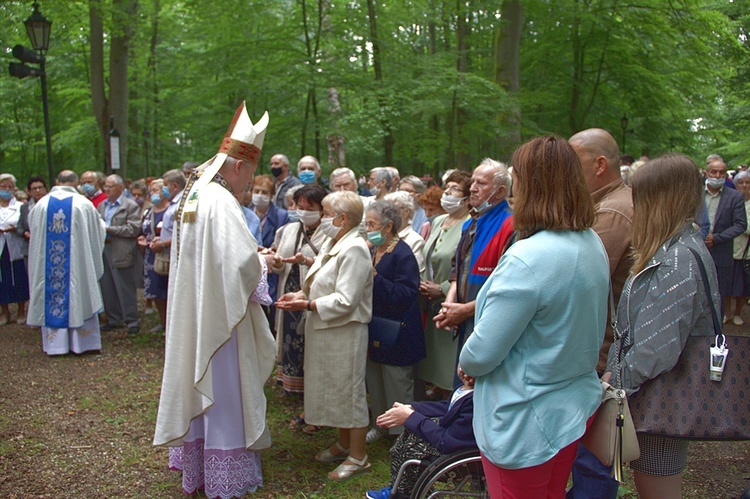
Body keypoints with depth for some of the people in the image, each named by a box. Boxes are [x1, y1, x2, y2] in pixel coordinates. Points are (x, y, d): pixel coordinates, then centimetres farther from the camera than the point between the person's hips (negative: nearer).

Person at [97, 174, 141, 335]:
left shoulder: (131, 206, -3)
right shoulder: (101, 206, 17)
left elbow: (134, 229, -12)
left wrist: (110, 229, -15)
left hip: (122, 254, -6)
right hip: (103, 251, 6)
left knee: (126, 290, -1)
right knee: (107, 289, 10)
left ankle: (132, 321, 7)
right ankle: (114, 320, 21)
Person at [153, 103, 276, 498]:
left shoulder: (193, 194, 9)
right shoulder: (221, 202, -21)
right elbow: (241, 261, -29)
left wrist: (253, 258, 10)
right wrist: (261, 262, -8)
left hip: (191, 313, 9)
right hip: (218, 314, -9)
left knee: (198, 384, 19)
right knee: (223, 388, 2)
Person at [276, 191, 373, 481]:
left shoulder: (353, 250, -19)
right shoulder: (332, 244, 12)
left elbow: (345, 301, -24)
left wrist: (307, 305, -22)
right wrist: (301, 294, 1)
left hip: (345, 332, -10)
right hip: (325, 330, 10)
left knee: (348, 390, 1)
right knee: (334, 389, 19)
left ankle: (358, 457, 15)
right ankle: (343, 445, 35)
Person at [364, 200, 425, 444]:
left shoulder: (403, 254, -17)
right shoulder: (371, 251, 7)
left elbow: (405, 296, -25)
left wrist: (374, 277, -28)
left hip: (395, 334, -8)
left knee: (398, 386, 4)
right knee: (375, 384, 19)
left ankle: (403, 433, 18)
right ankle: (380, 425, 36)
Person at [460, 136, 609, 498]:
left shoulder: (528, 260, -30)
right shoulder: (593, 245, -1)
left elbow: (482, 354, -26)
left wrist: (466, 362, -3)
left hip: (526, 421, -8)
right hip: (578, 404, 8)